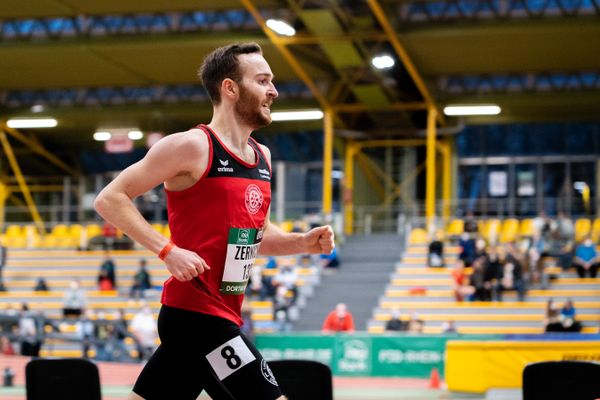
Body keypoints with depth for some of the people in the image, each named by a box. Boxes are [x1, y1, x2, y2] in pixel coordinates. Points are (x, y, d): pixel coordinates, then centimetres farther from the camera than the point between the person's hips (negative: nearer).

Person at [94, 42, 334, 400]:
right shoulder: (192, 146, -11)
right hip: (197, 312, -9)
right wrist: (168, 250, -20)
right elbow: (110, 199, -10)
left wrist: (302, 243, 7)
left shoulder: (262, 157, 14)